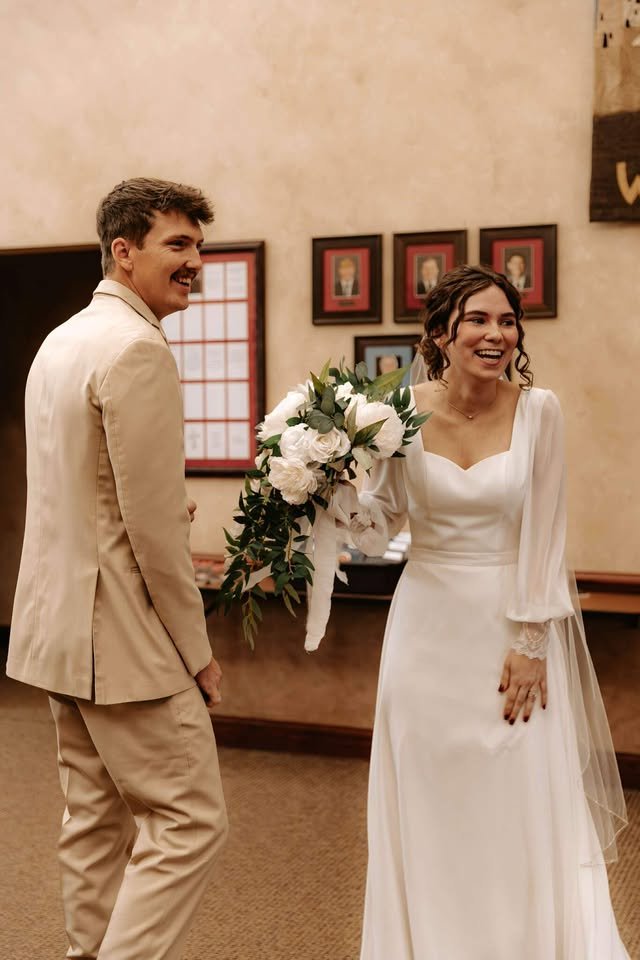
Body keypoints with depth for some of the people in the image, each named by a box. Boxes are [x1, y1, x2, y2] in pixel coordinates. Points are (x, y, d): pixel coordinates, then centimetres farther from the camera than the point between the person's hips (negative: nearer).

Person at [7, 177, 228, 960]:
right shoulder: (138, 349, -17)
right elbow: (152, 519, -20)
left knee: (94, 819, 17)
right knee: (189, 820, 0)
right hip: (122, 633, -10)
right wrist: (196, 647, -12)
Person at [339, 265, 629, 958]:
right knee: (432, 811, 11)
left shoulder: (537, 411, -7)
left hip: (517, 628, -1)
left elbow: (544, 538, -6)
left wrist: (531, 646, -9)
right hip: (430, 630, 1)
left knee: (525, 809, 6)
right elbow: (376, 532, 1)